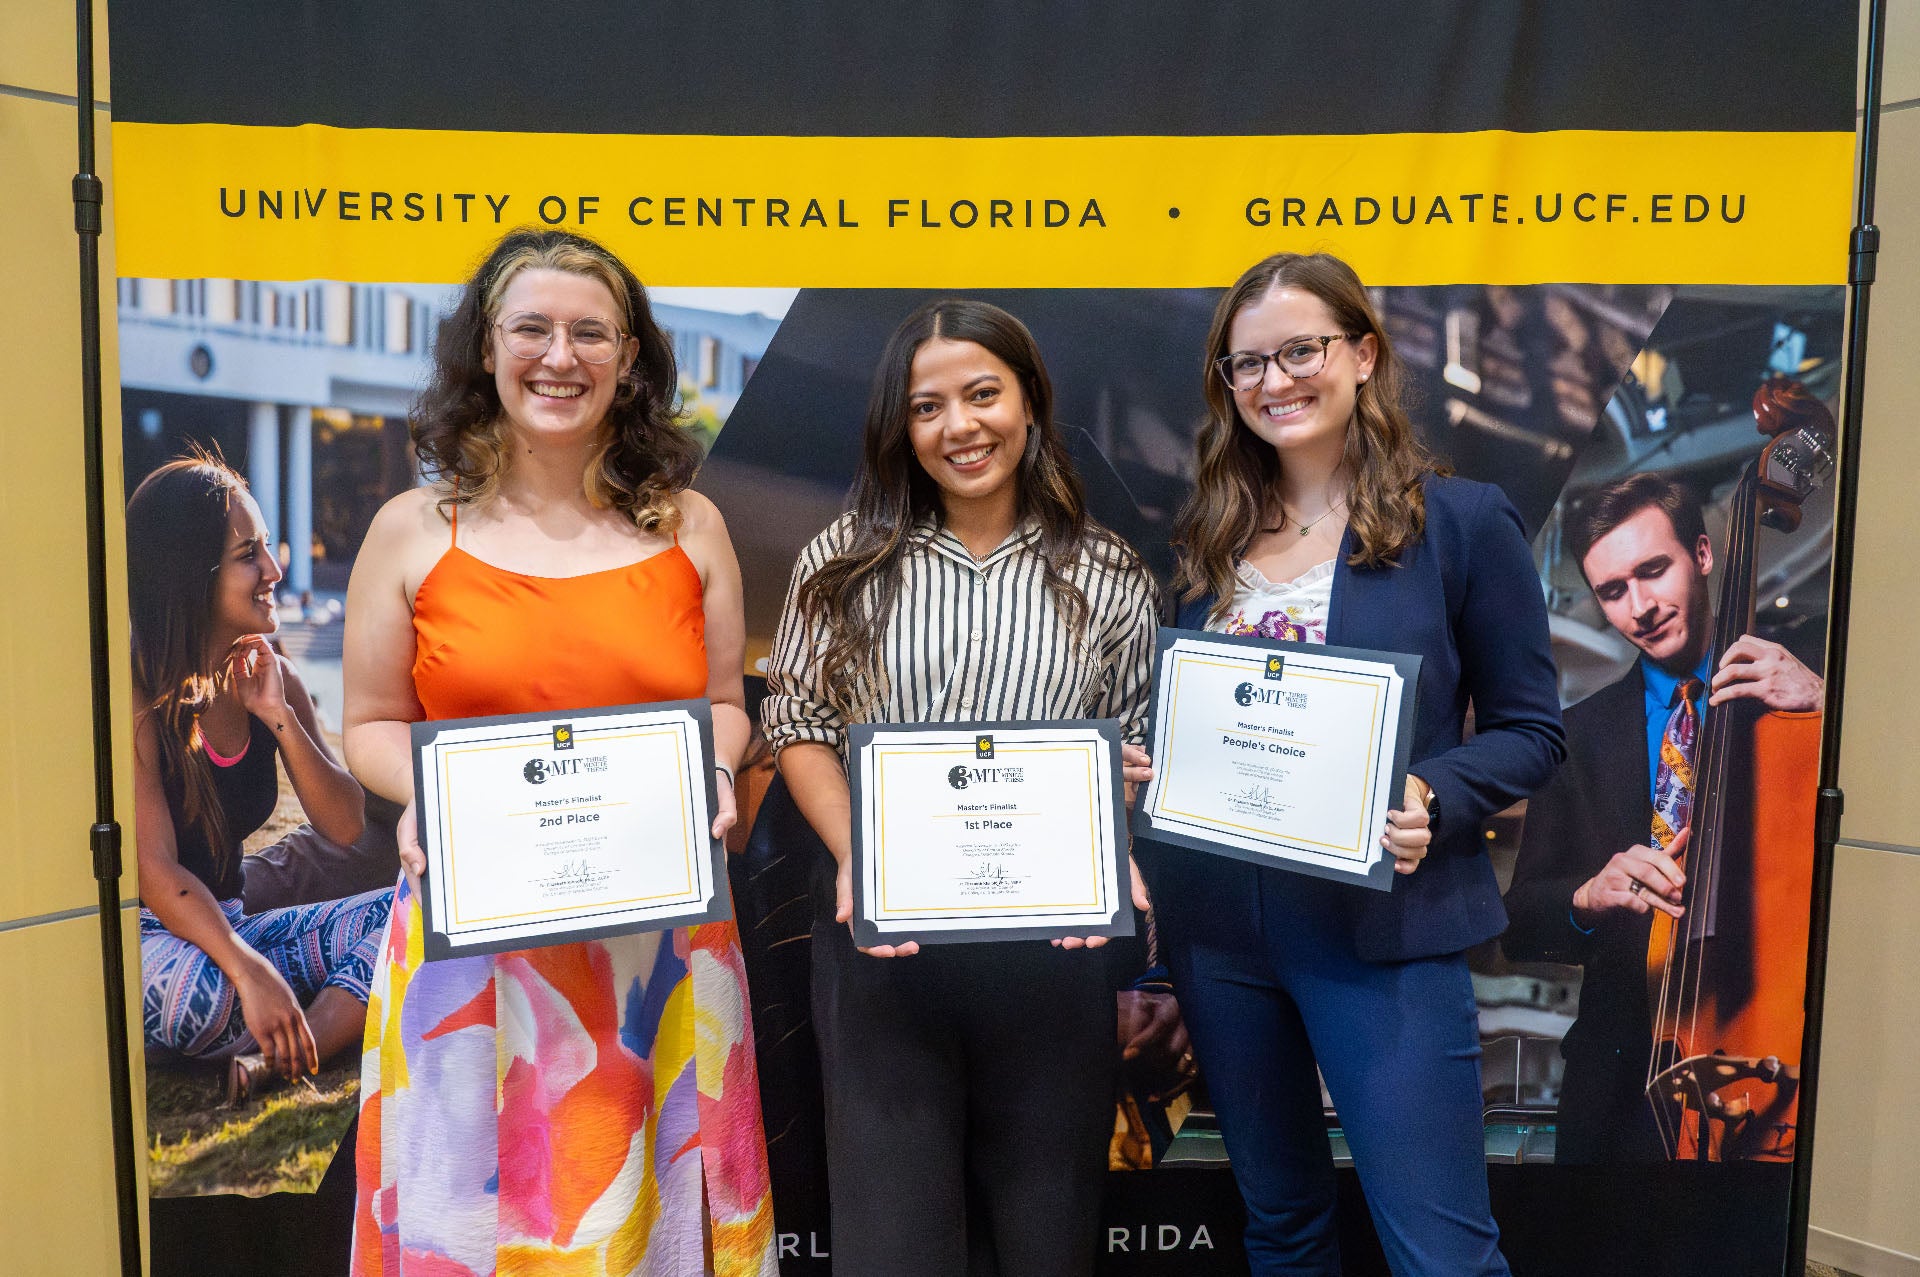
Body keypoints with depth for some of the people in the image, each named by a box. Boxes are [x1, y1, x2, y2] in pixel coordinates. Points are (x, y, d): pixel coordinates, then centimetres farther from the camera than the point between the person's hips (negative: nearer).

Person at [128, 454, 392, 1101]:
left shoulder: (273, 679, 3)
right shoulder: (138, 698, -16)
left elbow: (344, 826, -2)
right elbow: (155, 871, -24)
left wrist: (280, 718, -15)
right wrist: (250, 972, -38)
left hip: (227, 925, 7)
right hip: (142, 937, -6)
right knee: (203, 988, -41)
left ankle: (275, 1061, -28)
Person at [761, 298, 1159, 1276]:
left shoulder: (1105, 575, 4)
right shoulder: (846, 561, 3)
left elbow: (1137, 745, 8)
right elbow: (798, 723, 5)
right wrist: (854, 855, -11)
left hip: (1051, 933, 1)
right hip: (879, 933, 0)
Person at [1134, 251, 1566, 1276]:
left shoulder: (1461, 521, -4)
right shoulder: (1209, 535, 9)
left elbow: (1529, 730, -2)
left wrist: (1433, 802, -20)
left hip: (1383, 926, -4)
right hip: (1215, 922, 5)